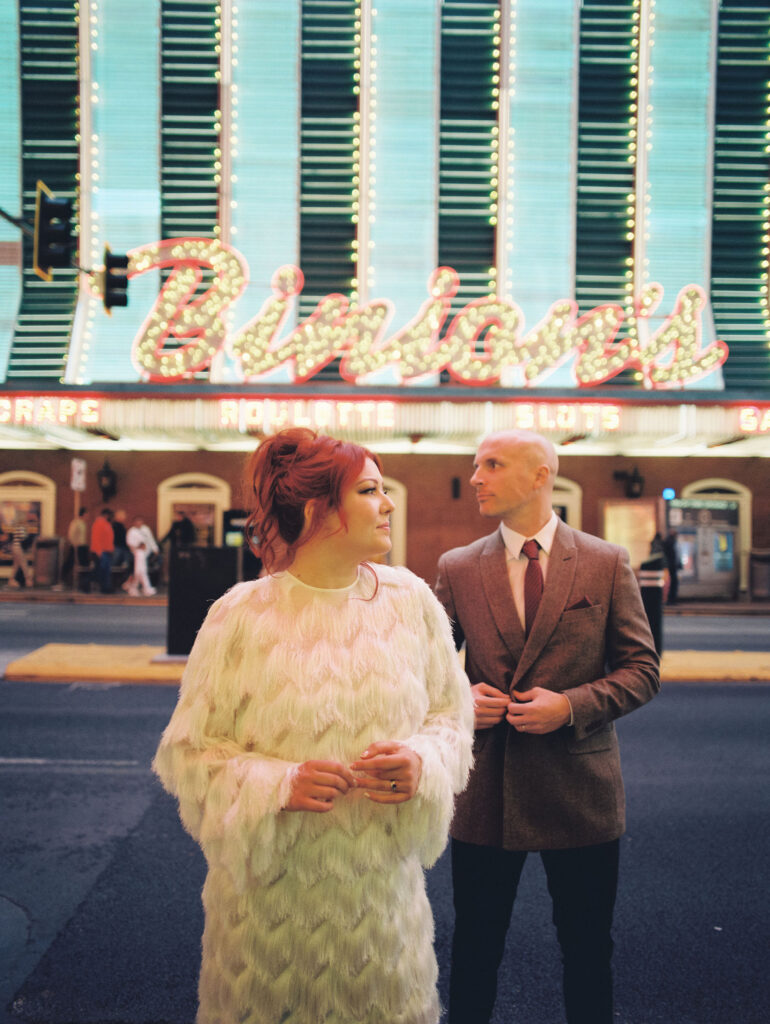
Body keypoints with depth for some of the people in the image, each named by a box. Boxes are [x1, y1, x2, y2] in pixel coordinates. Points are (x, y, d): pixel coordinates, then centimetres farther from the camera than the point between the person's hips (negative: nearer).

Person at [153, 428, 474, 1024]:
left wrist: (421, 761, -14)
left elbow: (451, 715, 6)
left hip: (383, 881, 3)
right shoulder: (242, 616, -11)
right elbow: (189, 751, -5)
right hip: (272, 890, -2)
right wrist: (278, 784, -21)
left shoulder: (410, 600, -2)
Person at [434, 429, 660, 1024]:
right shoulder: (456, 568, 2)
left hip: (580, 789, -1)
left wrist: (572, 705, -16)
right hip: (484, 791, 1)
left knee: (588, 953, 16)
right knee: (474, 952, 15)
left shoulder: (608, 563, -2)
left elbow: (642, 668, -1)